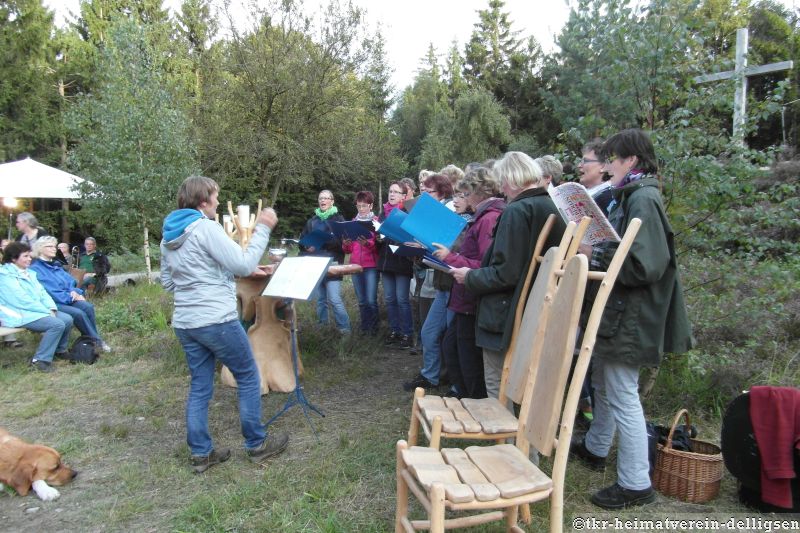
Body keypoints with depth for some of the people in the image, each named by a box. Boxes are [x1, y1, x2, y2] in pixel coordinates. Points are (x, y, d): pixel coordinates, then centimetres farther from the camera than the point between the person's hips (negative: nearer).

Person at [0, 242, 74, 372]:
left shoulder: (29, 273, 15)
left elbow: (42, 292, 11)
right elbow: (22, 301, -20)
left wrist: (51, 308, -6)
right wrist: (46, 311, -18)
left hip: (37, 311, 9)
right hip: (20, 314, -9)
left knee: (67, 319, -4)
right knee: (57, 324, -25)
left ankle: (59, 350, 17)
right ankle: (40, 360, -17)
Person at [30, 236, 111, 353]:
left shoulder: (56, 265, 20)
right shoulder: (35, 269, -6)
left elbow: (70, 281, 14)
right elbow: (49, 291, -15)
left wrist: (75, 292, -8)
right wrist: (70, 296, -14)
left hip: (68, 299, 7)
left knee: (88, 307, -22)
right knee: (78, 313, -29)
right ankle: (97, 340, -17)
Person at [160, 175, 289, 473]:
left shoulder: (168, 236, 11)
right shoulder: (206, 228, -14)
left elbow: (167, 282, 18)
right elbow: (244, 265, -17)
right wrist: (262, 229, -10)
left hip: (184, 323, 8)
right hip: (217, 321, -8)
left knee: (200, 387, 14)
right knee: (248, 378, 8)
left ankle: (200, 453, 20)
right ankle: (257, 444, 17)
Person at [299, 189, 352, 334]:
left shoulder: (338, 219, 1)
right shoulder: (312, 221, 16)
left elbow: (342, 241, -11)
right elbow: (302, 240, 18)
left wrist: (322, 242, -21)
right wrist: (306, 246, -5)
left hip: (332, 265, -5)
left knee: (334, 299, -12)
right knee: (320, 299, 11)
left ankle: (344, 328, -2)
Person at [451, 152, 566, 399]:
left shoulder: (517, 211, -19)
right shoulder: (553, 208, 6)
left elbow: (504, 273, -23)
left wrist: (469, 277, -6)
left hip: (507, 320, -8)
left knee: (499, 393, 5)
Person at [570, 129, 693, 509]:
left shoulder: (643, 200, -18)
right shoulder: (625, 197, 11)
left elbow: (646, 265, -26)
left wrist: (595, 256, -20)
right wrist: (590, 248, 4)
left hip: (629, 316, -10)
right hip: (613, 308, 10)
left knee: (622, 394, -2)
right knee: (604, 383, 23)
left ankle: (635, 484, 12)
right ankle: (595, 448, 42)